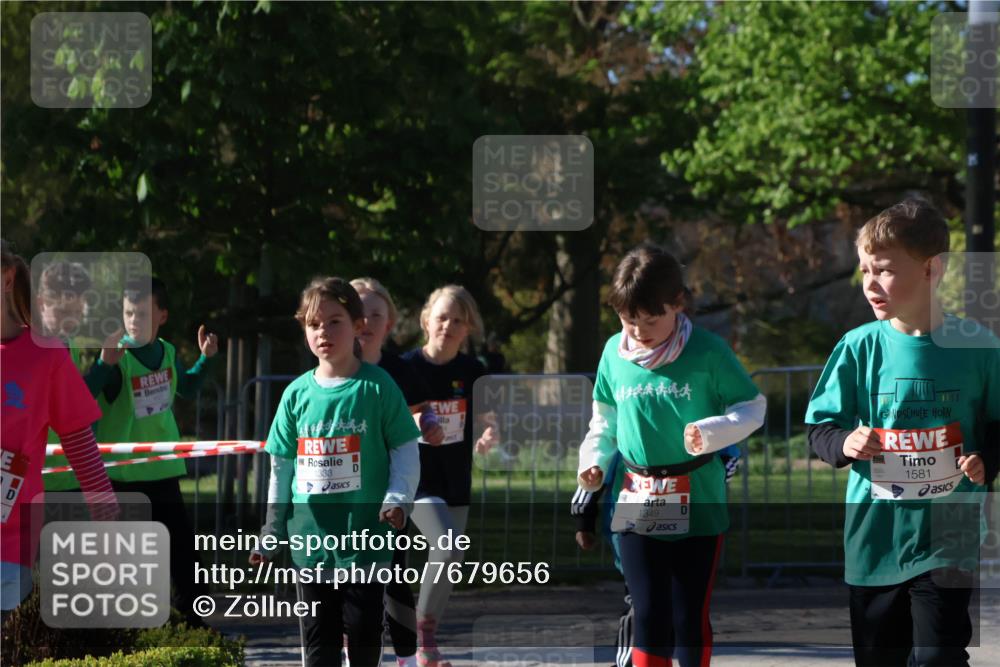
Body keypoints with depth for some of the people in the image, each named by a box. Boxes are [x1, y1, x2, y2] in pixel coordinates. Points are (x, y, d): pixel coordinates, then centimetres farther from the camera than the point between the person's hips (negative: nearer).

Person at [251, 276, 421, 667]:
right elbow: (281, 467, 12)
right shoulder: (297, 393, 5)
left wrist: (398, 499, -16)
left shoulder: (377, 386, -4)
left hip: (365, 536, -3)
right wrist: (272, 532, 13)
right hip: (310, 536, 3)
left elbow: (405, 451, -1)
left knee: (364, 631, 3)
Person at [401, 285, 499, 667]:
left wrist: (489, 436, -18)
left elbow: (488, 421, 6)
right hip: (417, 478, -4)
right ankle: (422, 624, -3)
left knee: (446, 563, 7)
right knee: (448, 548, -22)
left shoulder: (472, 372, 1)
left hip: (456, 481, 4)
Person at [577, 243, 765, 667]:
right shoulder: (615, 353, 2)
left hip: (698, 507, -2)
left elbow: (752, 408, -3)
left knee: (690, 617, 4)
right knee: (649, 616, -1)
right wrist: (594, 461, -1)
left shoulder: (707, 352, -9)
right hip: (637, 506, 2)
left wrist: (711, 432, -20)